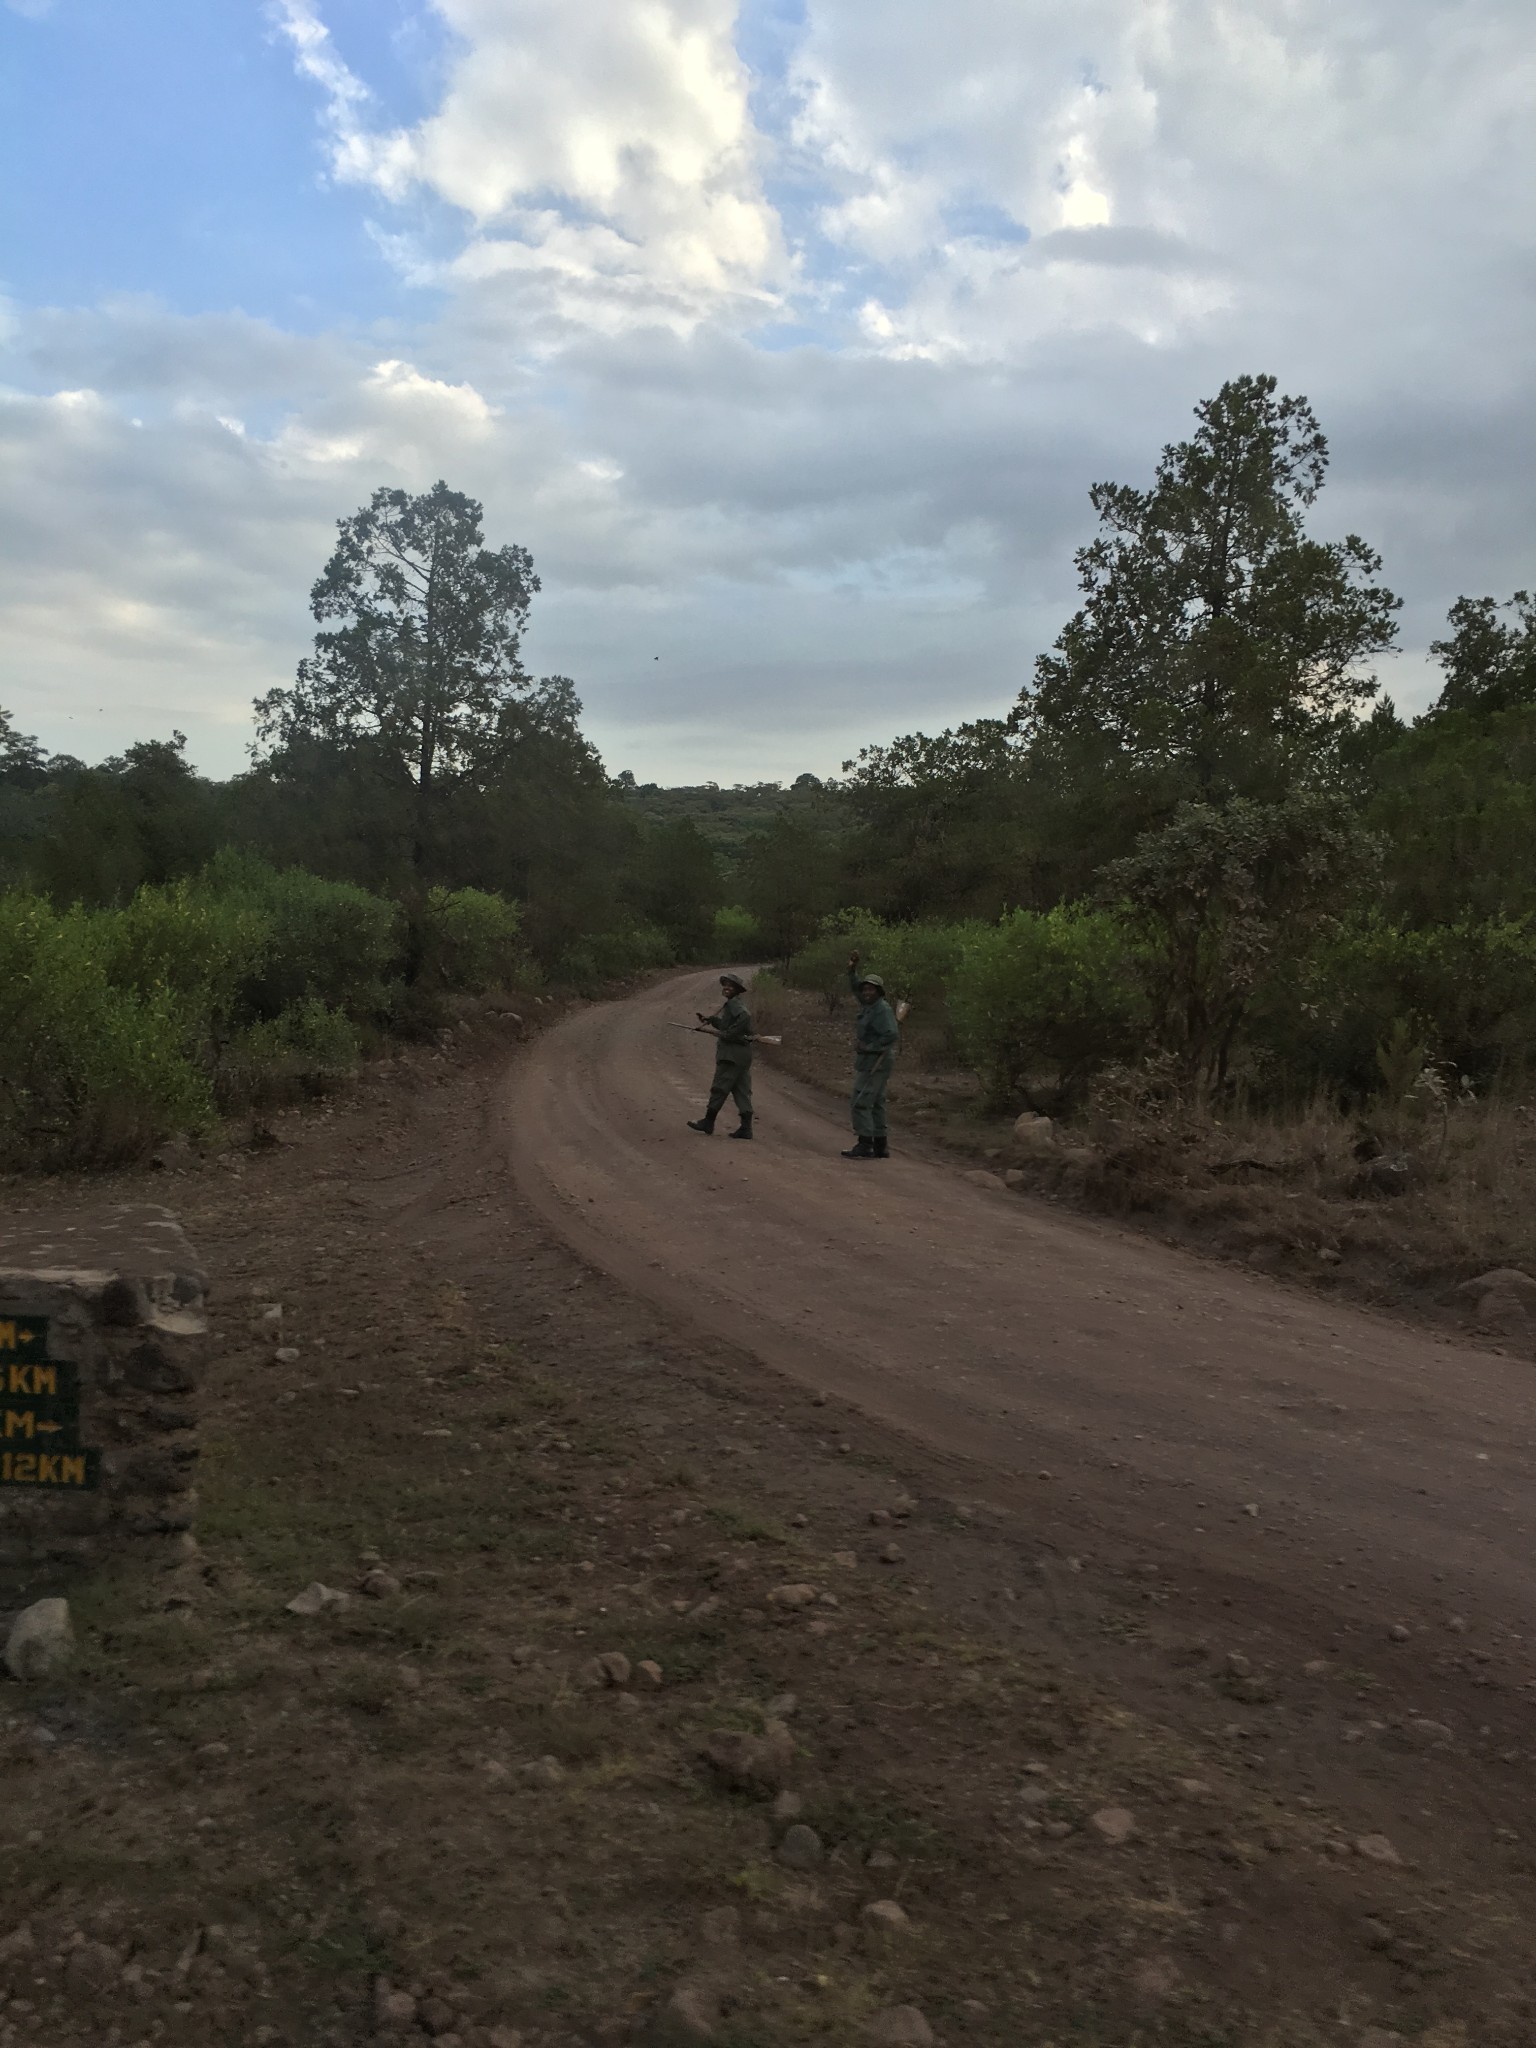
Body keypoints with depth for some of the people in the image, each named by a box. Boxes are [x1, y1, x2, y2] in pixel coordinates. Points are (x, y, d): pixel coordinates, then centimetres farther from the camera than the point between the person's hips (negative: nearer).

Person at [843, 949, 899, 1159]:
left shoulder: (882, 1010, -17)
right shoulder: (868, 1005, 11)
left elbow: (892, 1035, -26)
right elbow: (855, 986, 27)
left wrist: (868, 1047, -23)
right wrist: (852, 970, 13)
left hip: (875, 1061, -10)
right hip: (868, 1061, 10)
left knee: (861, 1102, -12)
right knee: (875, 1103, 13)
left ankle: (864, 1145, -13)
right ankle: (880, 1146, 18)